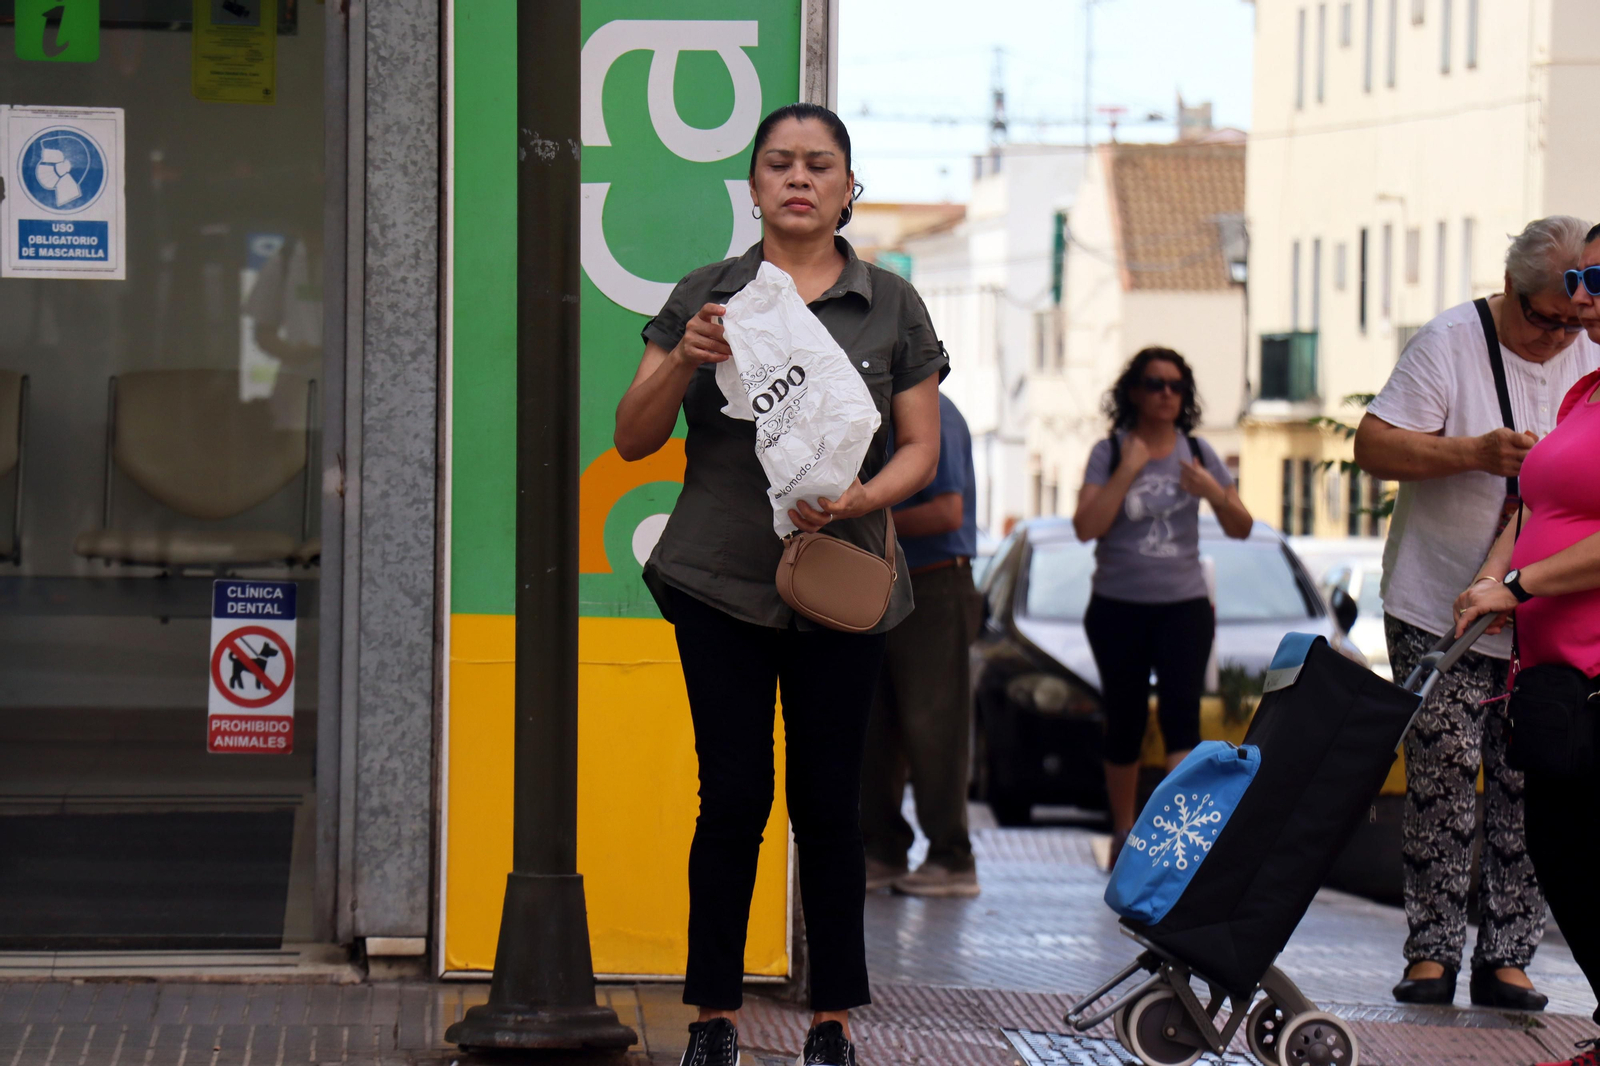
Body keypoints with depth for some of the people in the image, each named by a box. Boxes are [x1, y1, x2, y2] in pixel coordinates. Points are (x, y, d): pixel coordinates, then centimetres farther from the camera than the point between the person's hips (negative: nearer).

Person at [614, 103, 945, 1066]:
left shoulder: (891, 307, 8)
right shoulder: (705, 298, 7)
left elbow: (920, 448, 6)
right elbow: (632, 439, 5)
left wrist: (865, 497, -14)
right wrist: (684, 360, -13)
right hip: (721, 583, 0)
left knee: (830, 802, 2)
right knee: (734, 797, -2)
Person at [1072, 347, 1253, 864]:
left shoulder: (1198, 453, 7)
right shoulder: (1108, 453, 0)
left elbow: (1241, 529, 7)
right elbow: (1087, 527, -12)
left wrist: (1214, 493, -13)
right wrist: (1127, 472, -18)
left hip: (1184, 606, 0)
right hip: (1119, 607, 0)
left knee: (1180, 712, -16)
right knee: (1124, 723, 5)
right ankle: (1123, 831, 21)